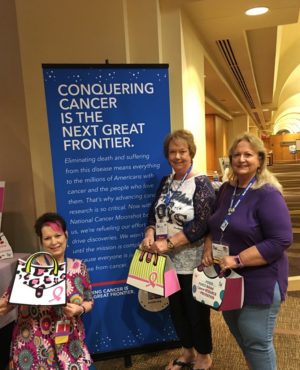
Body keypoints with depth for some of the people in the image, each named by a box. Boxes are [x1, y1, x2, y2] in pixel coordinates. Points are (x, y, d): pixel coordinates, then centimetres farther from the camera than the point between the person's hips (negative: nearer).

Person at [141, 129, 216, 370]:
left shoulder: (201, 184, -12)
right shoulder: (166, 182, 7)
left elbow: (201, 225, -20)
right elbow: (154, 213, 9)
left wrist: (168, 243, -24)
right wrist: (150, 234, -11)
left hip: (193, 262, -6)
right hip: (169, 261, 6)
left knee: (196, 310, 11)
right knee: (176, 308, 19)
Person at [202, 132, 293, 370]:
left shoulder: (268, 194, -18)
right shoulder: (226, 190, 5)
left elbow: (281, 240, -24)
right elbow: (214, 226, 15)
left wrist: (237, 260, -26)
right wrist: (209, 249, -4)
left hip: (258, 283, -7)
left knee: (256, 342, 9)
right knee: (240, 337, 25)